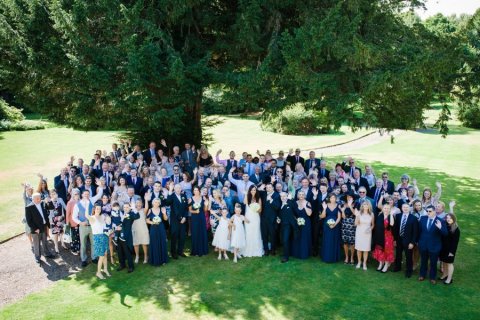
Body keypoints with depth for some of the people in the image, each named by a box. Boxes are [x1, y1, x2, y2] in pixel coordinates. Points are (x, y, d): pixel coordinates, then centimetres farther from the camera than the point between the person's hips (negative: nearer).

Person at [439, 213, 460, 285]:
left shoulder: (456, 229, -12)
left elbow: (455, 241, -13)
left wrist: (452, 251, -15)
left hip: (450, 249, -4)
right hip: (443, 248, 5)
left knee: (449, 263, 6)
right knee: (444, 262, 15)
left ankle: (449, 278, 17)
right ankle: (445, 275, 31)